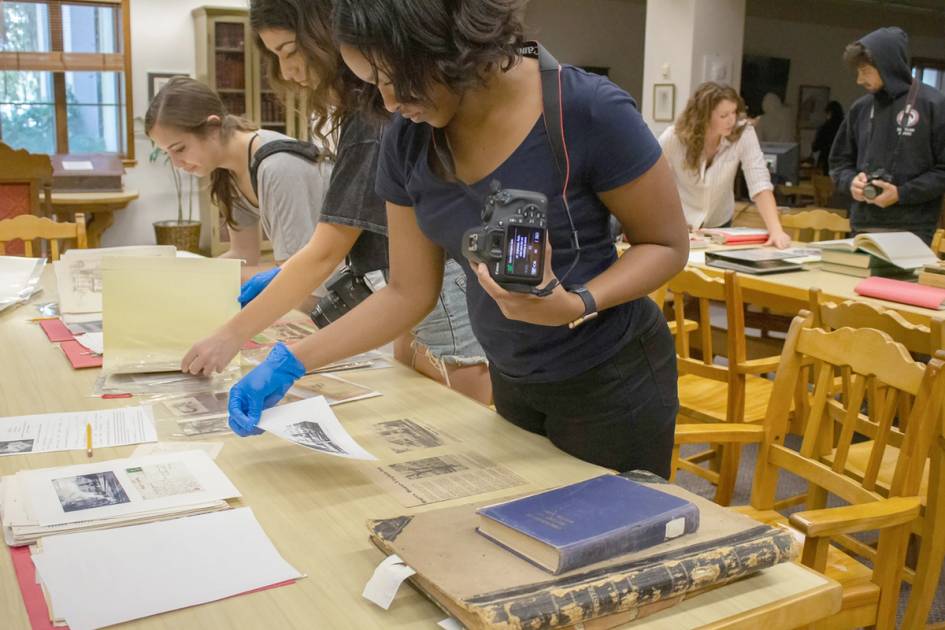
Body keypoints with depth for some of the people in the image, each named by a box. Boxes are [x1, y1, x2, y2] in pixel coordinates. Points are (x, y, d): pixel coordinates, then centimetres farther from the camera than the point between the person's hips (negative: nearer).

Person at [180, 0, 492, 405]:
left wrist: (232, 336, -15)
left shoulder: (377, 111, -22)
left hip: (450, 308, -9)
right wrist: (285, 276, 7)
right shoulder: (366, 103, 6)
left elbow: (326, 253, -21)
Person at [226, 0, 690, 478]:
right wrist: (291, 361, -8)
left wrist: (575, 305, -30)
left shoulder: (589, 112, -24)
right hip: (513, 384, 5)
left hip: (610, 380, -5)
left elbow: (667, 246, -12)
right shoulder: (407, 141, -8)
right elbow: (409, 292, -1)